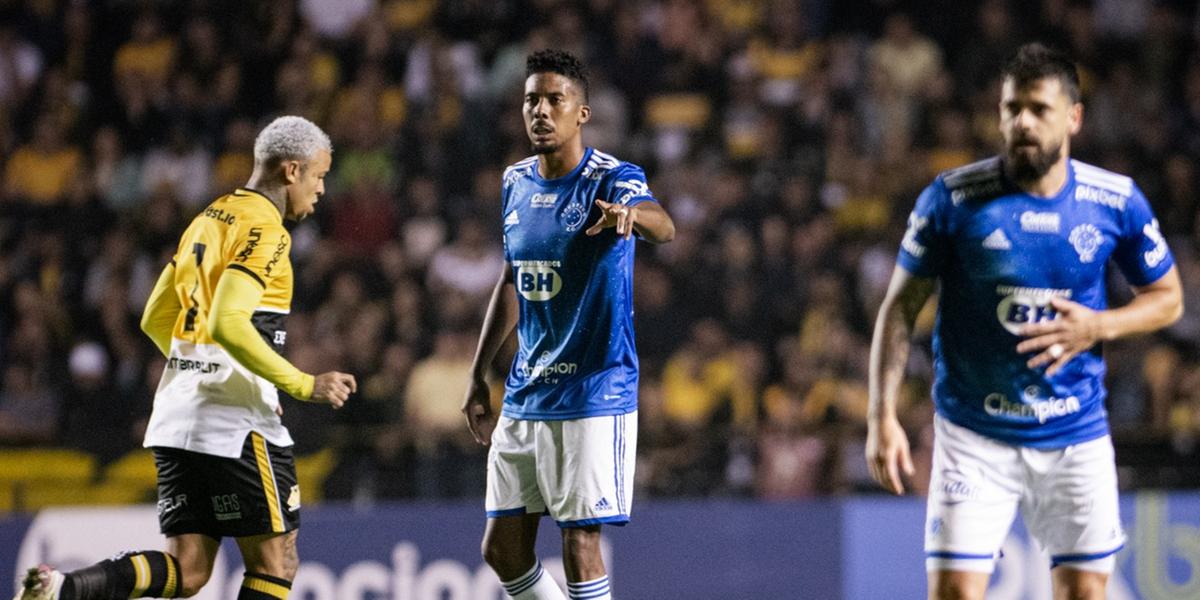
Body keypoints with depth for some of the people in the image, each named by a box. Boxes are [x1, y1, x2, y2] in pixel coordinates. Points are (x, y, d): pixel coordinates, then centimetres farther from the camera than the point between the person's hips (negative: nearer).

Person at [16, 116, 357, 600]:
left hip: (179, 410, 9)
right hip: (235, 420, -9)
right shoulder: (263, 229, -10)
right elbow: (227, 323, -23)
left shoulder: (209, 218, 17)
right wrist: (303, 384, -19)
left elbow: (155, 318, 22)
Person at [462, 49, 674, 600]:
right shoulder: (516, 183, 9)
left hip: (593, 391, -7)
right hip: (525, 391, 7)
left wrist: (631, 213, -59)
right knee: (502, 548, 7)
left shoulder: (613, 179, -12)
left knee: (580, 545, -9)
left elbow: (663, 227, -35)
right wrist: (478, 377, 21)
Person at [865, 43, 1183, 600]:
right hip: (974, 437, -2)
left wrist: (1098, 327, -11)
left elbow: (1167, 298, 10)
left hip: (1078, 435, 2)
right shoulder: (953, 198, -9)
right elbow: (899, 307, -3)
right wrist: (882, 415, -12)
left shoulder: (1117, 201, -3)